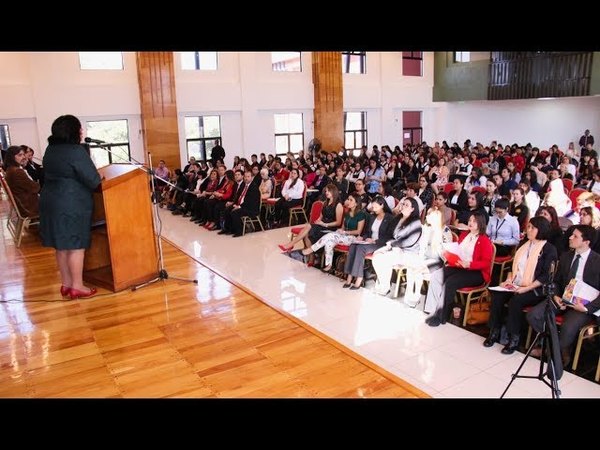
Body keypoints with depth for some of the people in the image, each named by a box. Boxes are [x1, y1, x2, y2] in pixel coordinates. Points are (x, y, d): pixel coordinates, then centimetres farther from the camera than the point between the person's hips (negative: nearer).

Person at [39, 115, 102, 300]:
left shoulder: (50, 150, 10)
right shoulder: (76, 151, -14)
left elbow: (52, 175, 17)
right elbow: (93, 180, -16)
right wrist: (99, 178, 5)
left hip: (50, 201, 8)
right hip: (72, 204, -8)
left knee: (62, 246, 13)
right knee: (76, 246, 0)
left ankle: (66, 284, 22)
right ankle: (77, 287, 6)